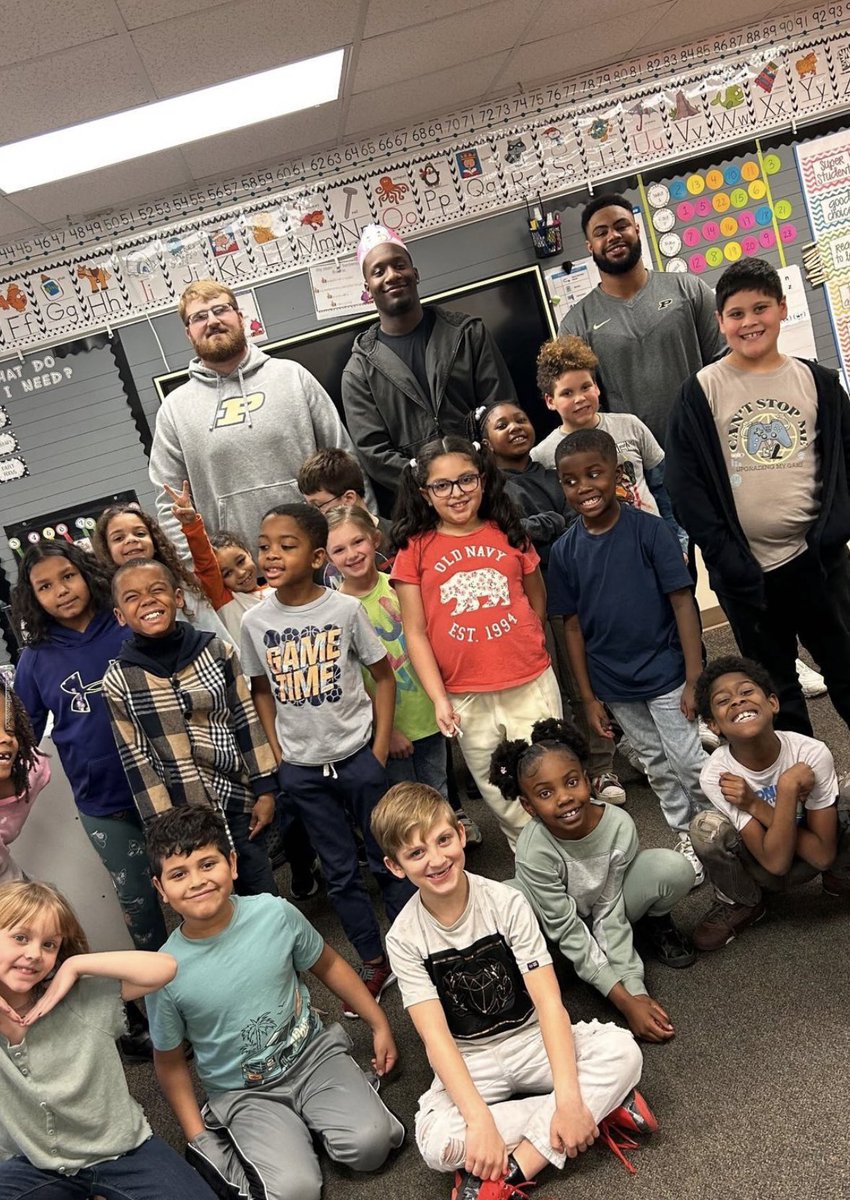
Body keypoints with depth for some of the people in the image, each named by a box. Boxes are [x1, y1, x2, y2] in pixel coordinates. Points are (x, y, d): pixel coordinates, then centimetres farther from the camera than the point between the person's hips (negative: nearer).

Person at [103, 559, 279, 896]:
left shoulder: (217, 651, -4)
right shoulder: (118, 680, -7)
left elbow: (247, 720, 0)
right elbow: (135, 757, -6)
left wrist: (265, 790, 0)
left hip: (240, 798, 2)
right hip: (184, 813, -1)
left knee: (264, 893, 15)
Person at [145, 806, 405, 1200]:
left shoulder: (276, 914, -16)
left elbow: (327, 965, 3)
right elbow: (169, 1061, -1)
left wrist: (379, 1025, 7)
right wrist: (197, 1136, -3)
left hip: (313, 1052, 2)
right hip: (243, 1093, -1)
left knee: (369, 1145, -19)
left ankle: (306, 1119, 8)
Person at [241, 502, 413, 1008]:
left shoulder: (345, 608, -12)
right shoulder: (255, 622, -5)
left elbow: (383, 674, -4)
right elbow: (261, 690, 9)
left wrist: (381, 747, -8)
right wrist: (277, 751, 2)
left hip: (357, 755, -2)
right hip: (301, 769, 3)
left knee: (389, 859, 10)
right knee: (340, 872, 14)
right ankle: (375, 963, 30)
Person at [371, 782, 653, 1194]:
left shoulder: (506, 903, -15)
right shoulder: (405, 939, -14)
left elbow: (548, 999, -19)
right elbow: (436, 1036, -19)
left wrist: (567, 1098, -30)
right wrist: (480, 1121, -32)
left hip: (530, 1040, 0)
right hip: (468, 1061, 0)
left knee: (622, 1051, -27)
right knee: (436, 1143, -31)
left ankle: (507, 1175, -24)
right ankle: (599, 1107, -18)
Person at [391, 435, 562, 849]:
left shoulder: (509, 534, 3)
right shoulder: (415, 550, -3)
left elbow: (537, 601, 15)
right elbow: (415, 632, -5)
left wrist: (522, 647, 8)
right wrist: (438, 698, -11)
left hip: (532, 683, 1)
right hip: (466, 697, 0)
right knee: (501, 795, 13)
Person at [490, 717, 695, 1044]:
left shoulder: (618, 825, -29)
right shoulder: (534, 852, -34)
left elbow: (609, 914, -21)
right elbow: (569, 934, -28)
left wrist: (635, 989, -27)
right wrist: (626, 1003, -31)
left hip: (608, 908, 2)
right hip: (556, 925, -2)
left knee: (674, 869, -27)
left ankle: (653, 924, 6)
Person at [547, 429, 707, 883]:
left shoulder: (649, 530, -13)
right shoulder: (565, 551, -4)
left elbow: (682, 602, -12)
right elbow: (573, 626, 1)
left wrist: (695, 678, -14)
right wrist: (589, 697, 2)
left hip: (666, 674, -3)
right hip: (614, 686, 4)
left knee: (690, 762, 2)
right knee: (657, 766, 17)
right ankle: (687, 838, 36)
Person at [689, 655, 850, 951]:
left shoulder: (812, 753, -27)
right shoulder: (715, 775, -28)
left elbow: (823, 855, -23)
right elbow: (775, 861, -30)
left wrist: (756, 806, -32)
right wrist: (788, 787, -40)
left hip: (810, 860, 1)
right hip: (761, 867, -1)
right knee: (707, 826, -32)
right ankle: (741, 904, 0)